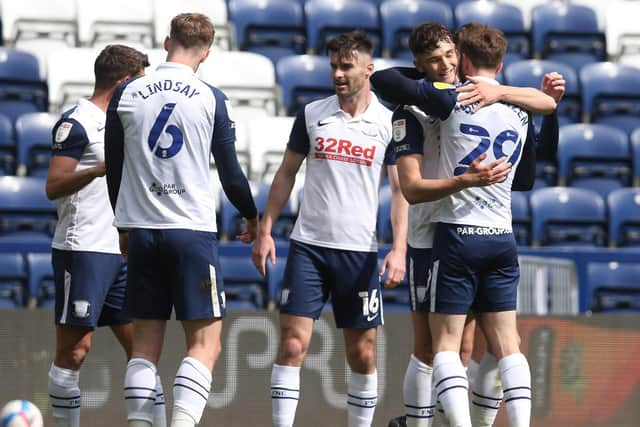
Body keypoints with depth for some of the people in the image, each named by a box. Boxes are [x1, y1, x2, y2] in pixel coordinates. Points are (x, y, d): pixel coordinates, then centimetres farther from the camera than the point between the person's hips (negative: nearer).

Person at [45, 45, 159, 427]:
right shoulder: (77, 122, -9)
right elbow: (54, 187, -16)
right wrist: (100, 169, -28)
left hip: (120, 252, 9)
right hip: (82, 250, -9)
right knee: (74, 349, -6)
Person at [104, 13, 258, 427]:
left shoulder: (126, 94, 4)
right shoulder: (211, 99, -3)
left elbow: (113, 168, 11)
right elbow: (230, 171, 2)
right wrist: (252, 216, 21)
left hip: (141, 230, 4)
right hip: (192, 230, -4)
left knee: (145, 343, 10)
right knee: (205, 343, -2)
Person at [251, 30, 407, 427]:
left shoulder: (388, 123, 0)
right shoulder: (312, 114, 5)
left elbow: (401, 190, 1)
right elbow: (286, 174, 11)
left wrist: (399, 249, -9)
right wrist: (266, 231, 5)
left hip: (360, 252, -1)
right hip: (308, 245, 1)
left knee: (363, 353, 3)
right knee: (293, 345, -8)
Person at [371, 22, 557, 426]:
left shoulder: (454, 100, -7)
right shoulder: (520, 112, 9)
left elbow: (383, 80, -8)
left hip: (457, 234, -5)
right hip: (502, 238, 5)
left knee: (446, 343, -1)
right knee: (507, 344, 6)